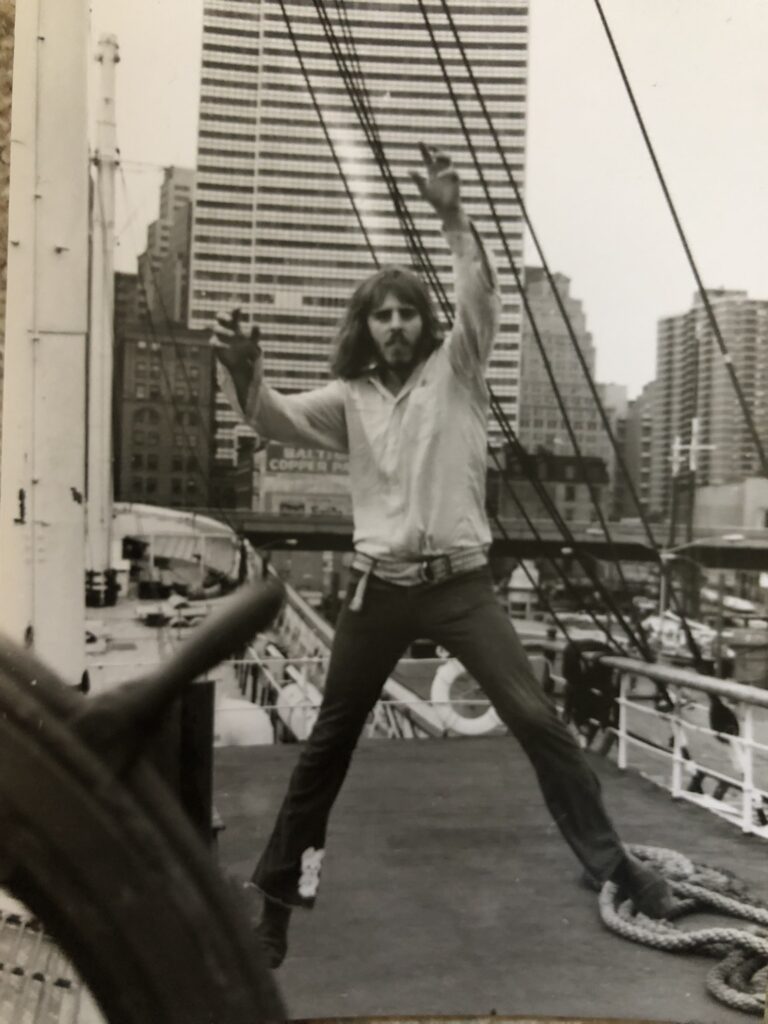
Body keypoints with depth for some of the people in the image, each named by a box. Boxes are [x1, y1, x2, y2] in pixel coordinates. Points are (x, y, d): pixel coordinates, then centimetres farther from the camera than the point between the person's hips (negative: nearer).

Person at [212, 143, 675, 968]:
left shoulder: (455, 369, 3)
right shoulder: (349, 397, 6)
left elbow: (480, 299, -13)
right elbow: (276, 421, -8)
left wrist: (453, 218, -26)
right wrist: (243, 372, -28)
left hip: (460, 583, -1)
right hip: (379, 588, 2)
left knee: (535, 717, -3)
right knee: (330, 740, 10)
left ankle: (607, 859, 14)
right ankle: (278, 885, 26)